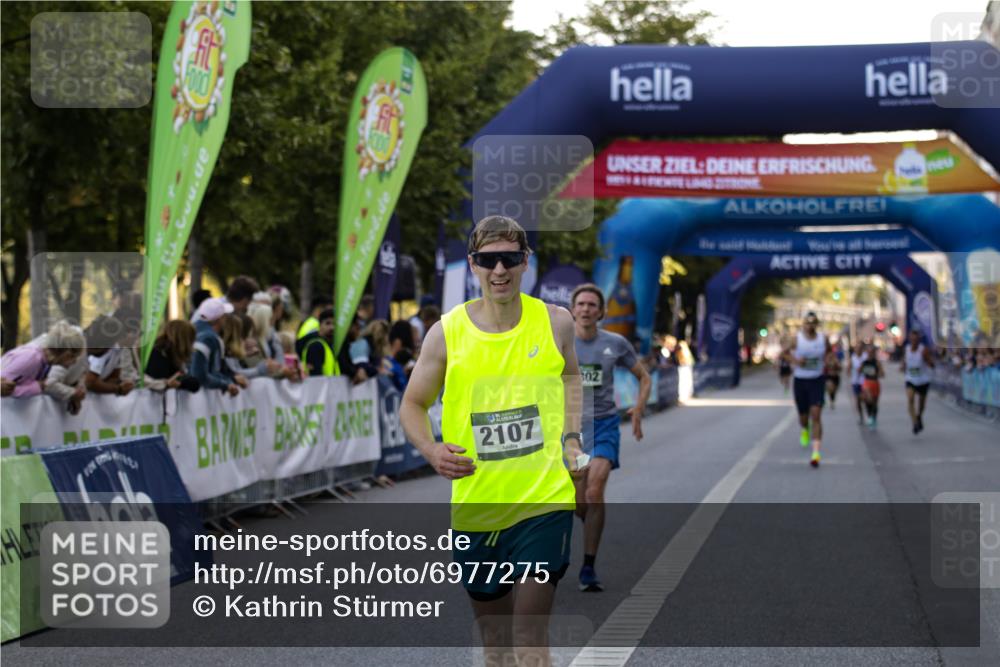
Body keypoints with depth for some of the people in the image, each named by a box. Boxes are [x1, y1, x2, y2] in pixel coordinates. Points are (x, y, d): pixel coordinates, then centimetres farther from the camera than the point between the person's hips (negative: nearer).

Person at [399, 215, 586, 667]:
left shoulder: (555, 322, -1)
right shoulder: (446, 333, -5)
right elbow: (412, 404, 6)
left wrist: (570, 437, 6)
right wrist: (431, 451, -13)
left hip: (544, 500, -1)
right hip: (474, 507, 1)